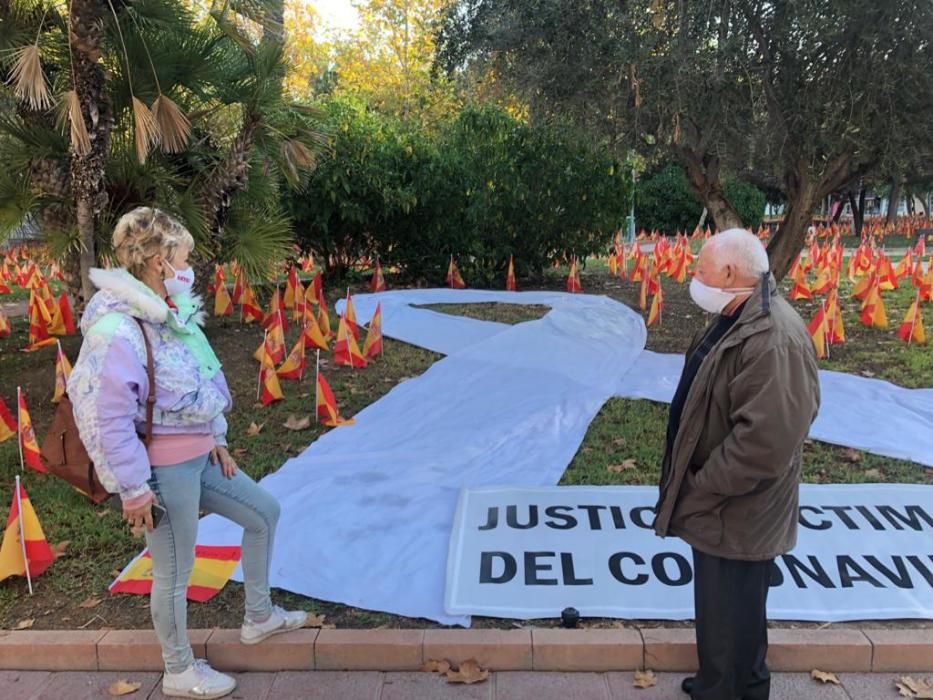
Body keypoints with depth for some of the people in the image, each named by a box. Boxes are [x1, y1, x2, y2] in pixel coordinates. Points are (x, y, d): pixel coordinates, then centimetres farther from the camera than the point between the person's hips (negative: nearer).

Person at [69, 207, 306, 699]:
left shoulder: (170, 313, 5)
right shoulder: (117, 328, -23)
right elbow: (103, 417, -22)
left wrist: (216, 441, 15)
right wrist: (132, 489, -17)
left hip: (198, 457, 9)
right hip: (164, 468, -9)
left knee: (264, 512, 18)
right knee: (174, 573, 8)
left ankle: (259, 617, 36)